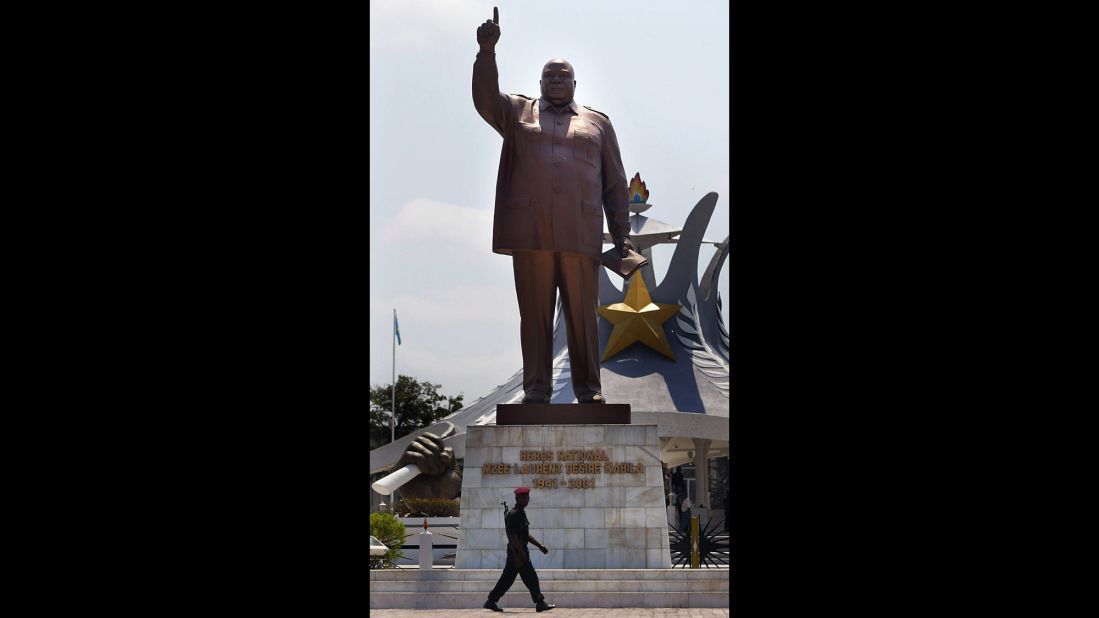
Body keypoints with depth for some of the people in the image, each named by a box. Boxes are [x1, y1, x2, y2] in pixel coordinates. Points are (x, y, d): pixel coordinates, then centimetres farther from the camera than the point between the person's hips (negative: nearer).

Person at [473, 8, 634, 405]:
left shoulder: (597, 123, 21)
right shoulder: (518, 113, 20)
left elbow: (615, 184, 16)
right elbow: (485, 99, 0)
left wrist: (622, 234, 8)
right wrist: (487, 52, -13)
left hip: (581, 236, 0)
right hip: (530, 236, 0)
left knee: (582, 315, -1)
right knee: (534, 314, -2)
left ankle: (589, 388, 3)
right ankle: (535, 388, 1)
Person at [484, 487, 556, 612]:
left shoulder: (521, 513, 17)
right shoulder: (513, 515, -14)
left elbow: (526, 535, 24)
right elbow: (512, 535, -21)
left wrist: (539, 545, 19)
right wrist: (521, 552, -25)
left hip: (516, 552, 10)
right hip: (517, 551, -10)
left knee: (507, 579, 12)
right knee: (531, 577, -6)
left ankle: (491, 601, 15)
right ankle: (540, 603, -2)